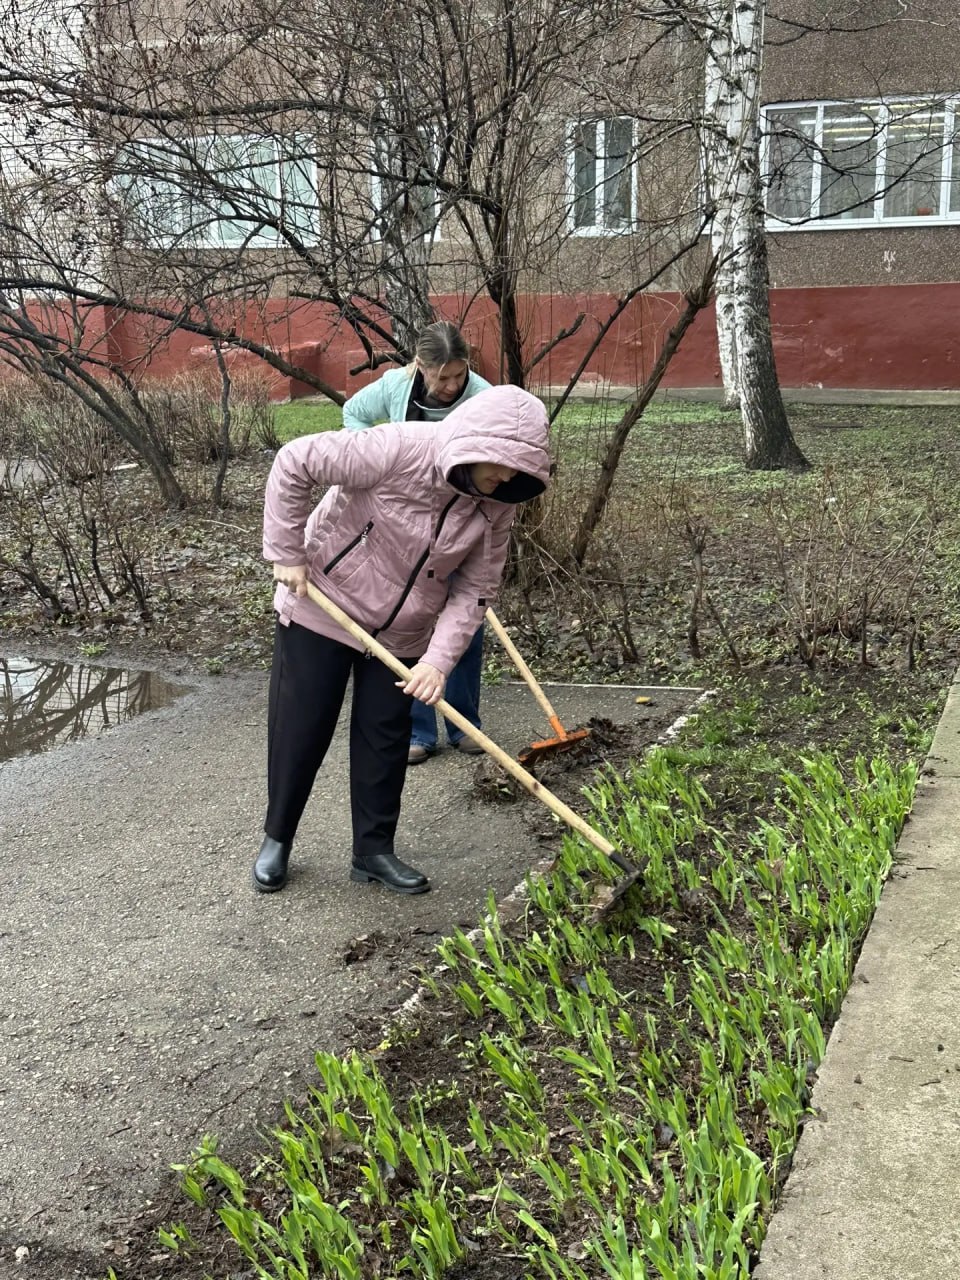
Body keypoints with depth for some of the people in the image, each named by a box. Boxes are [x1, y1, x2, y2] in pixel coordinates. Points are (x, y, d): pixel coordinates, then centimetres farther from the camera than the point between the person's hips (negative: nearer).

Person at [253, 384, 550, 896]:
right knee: (300, 729, 5)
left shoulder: (497, 503, -13)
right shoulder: (399, 449, -30)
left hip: (401, 633, 4)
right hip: (320, 606, -4)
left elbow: (475, 589, -11)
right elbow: (294, 461, -25)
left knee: (386, 738, 8)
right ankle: (276, 839, 25)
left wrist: (439, 660, -23)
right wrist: (287, 553, -21)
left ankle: (374, 850, 23)